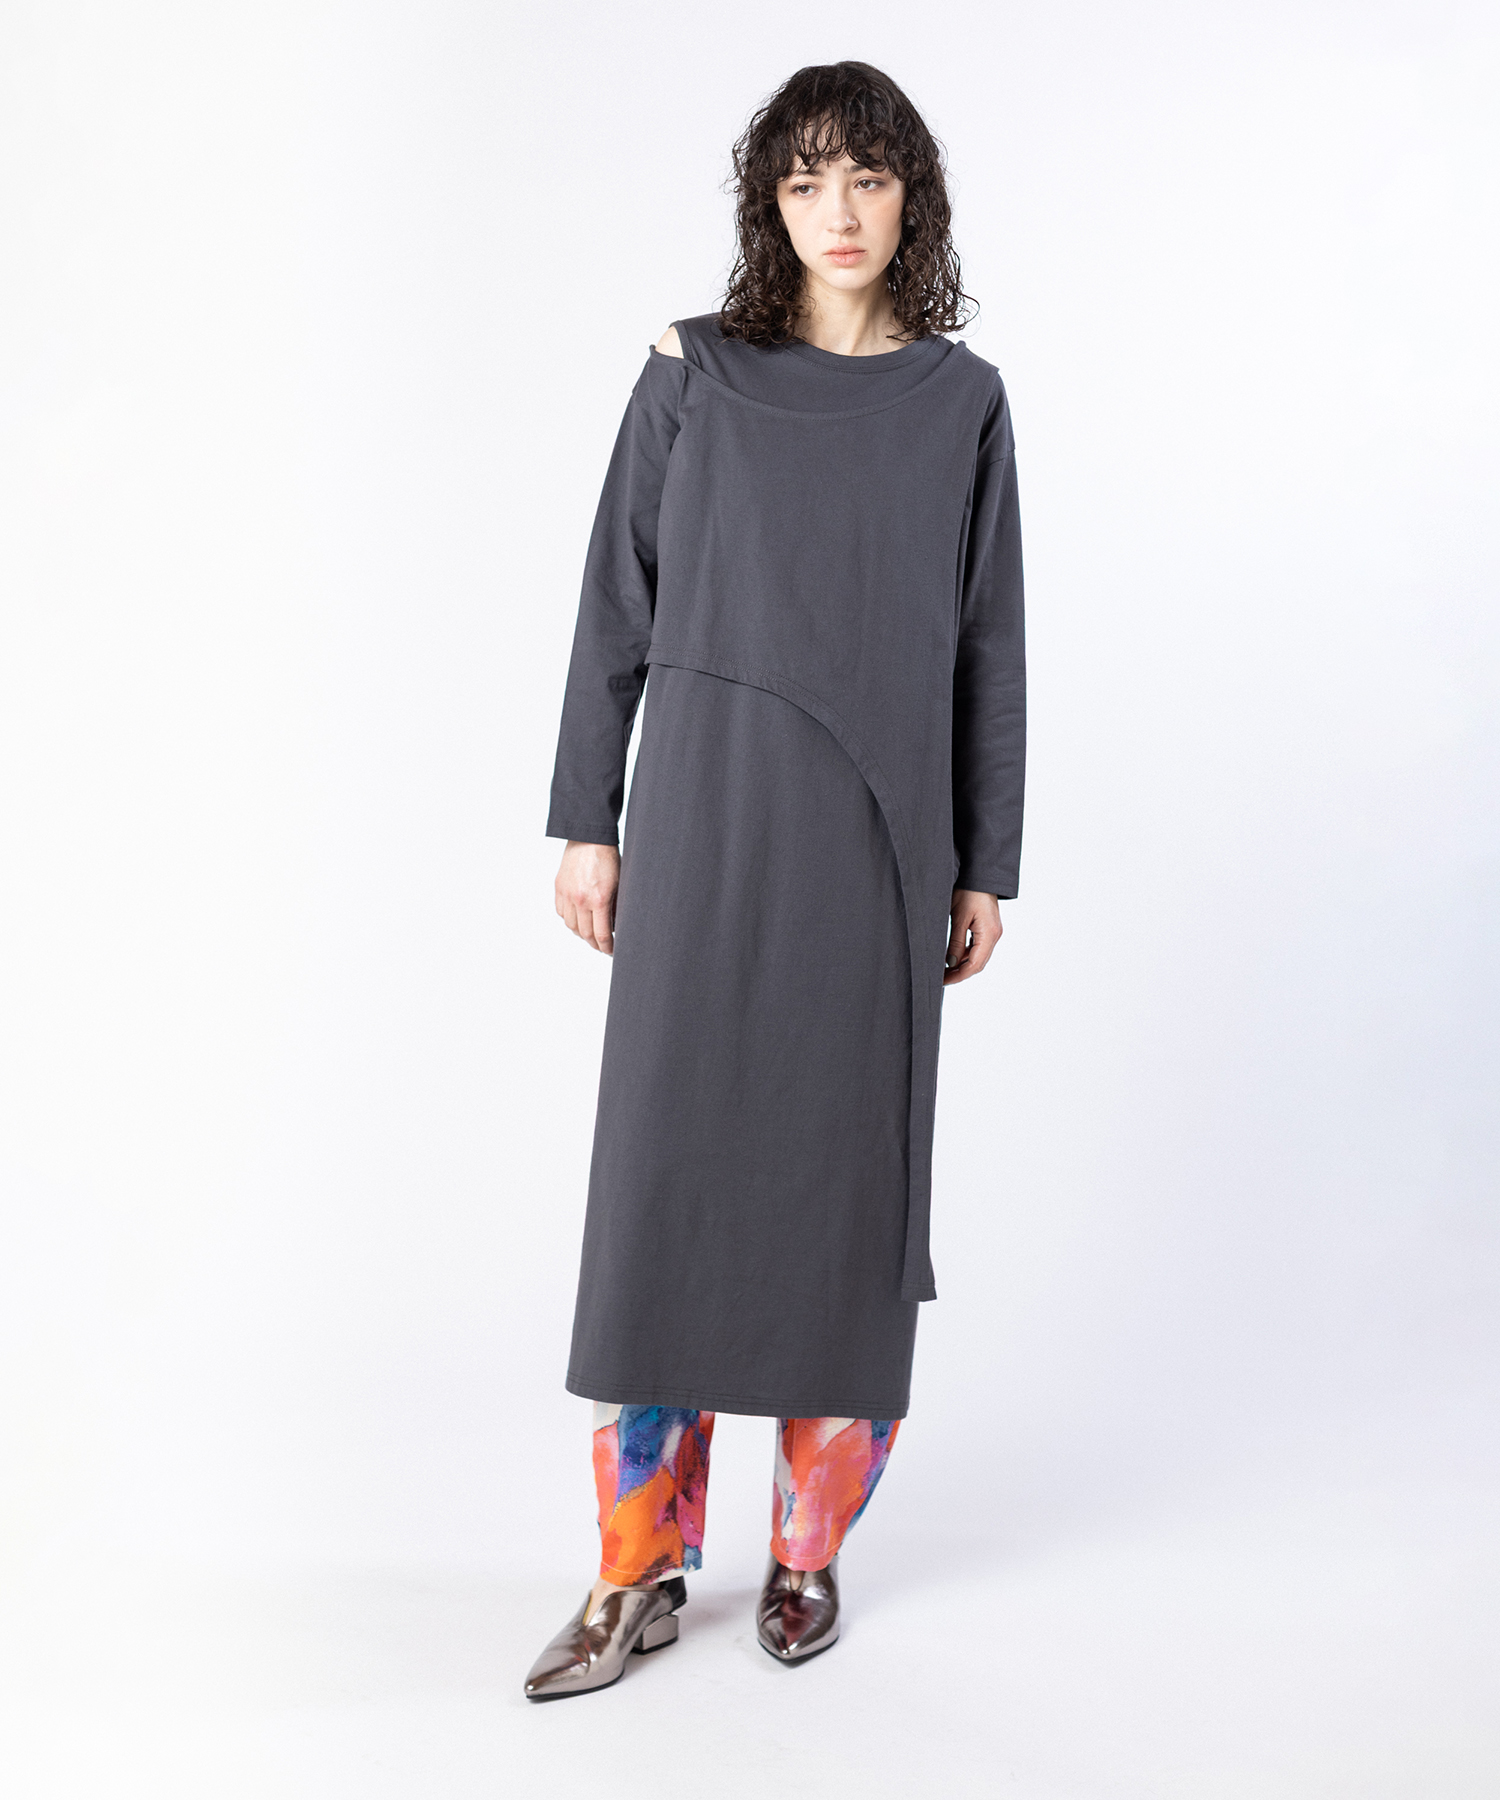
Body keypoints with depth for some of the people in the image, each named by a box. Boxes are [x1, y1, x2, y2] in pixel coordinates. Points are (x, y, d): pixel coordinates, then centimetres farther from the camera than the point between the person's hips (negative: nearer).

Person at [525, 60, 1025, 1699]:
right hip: (707, 820, 0)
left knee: (844, 1174, 4)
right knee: (668, 1165, -1)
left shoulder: (963, 401, 8)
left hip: (879, 836, 1)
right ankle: (642, 1569, 11)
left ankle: (810, 1550, 20)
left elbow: (987, 644, 8)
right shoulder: (694, 374, 5)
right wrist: (586, 821, 1)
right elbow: (617, 605, 5)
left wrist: (985, 863, 5)